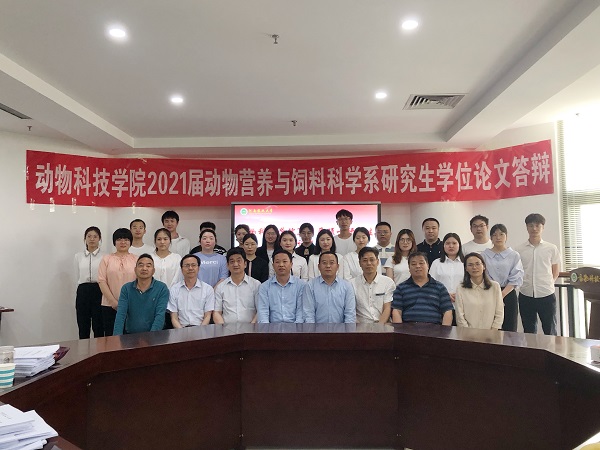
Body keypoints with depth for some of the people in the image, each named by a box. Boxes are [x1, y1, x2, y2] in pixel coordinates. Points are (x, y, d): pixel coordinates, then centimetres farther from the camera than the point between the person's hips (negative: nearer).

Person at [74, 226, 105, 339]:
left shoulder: (104, 256, -1)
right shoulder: (78, 256, 10)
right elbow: (77, 277, 17)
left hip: (99, 291, -3)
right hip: (83, 292, 3)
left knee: (98, 328, 2)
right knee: (83, 328, 8)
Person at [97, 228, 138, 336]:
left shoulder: (136, 260, 6)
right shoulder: (106, 259, 7)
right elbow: (102, 281, 0)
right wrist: (114, 302, -9)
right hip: (110, 306, 0)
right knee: (110, 335, 5)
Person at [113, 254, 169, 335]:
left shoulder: (162, 288, -2)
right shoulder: (126, 288, 6)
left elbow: (160, 315, -10)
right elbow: (121, 314, -4)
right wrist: (117, 336, -18)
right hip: (131, 335, 3)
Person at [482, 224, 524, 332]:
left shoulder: (514, 256, 4)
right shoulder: (484, 255, 4)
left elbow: (516, 279, -3)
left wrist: (502, 295, -13)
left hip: (508, 294, 0)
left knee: (509, 330, 3)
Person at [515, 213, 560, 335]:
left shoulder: (552, 248, 0)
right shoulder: (518, 250, 0)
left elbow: (555, 273, 8)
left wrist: (547, 284, -2)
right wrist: (524, 283, -4)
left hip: (546, 295, -1)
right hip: (526, 296, 1)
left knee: (550, 331, 11)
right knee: (529, 332, 13)